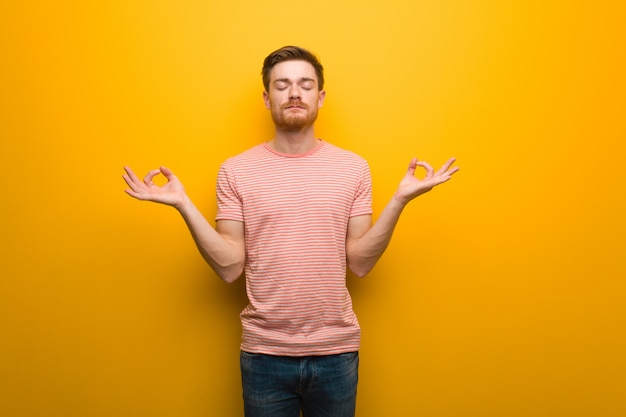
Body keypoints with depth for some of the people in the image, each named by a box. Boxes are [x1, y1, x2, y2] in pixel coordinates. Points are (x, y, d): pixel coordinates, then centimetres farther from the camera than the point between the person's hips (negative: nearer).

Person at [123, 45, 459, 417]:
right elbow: (230, 267, -6)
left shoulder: (353, 167, -1)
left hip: (336, 351, 1)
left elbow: (359, 263, -3)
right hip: (264, 353, 0)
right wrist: (183, 204, -15)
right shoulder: (236, 171, -3)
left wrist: (400, 200, -12)